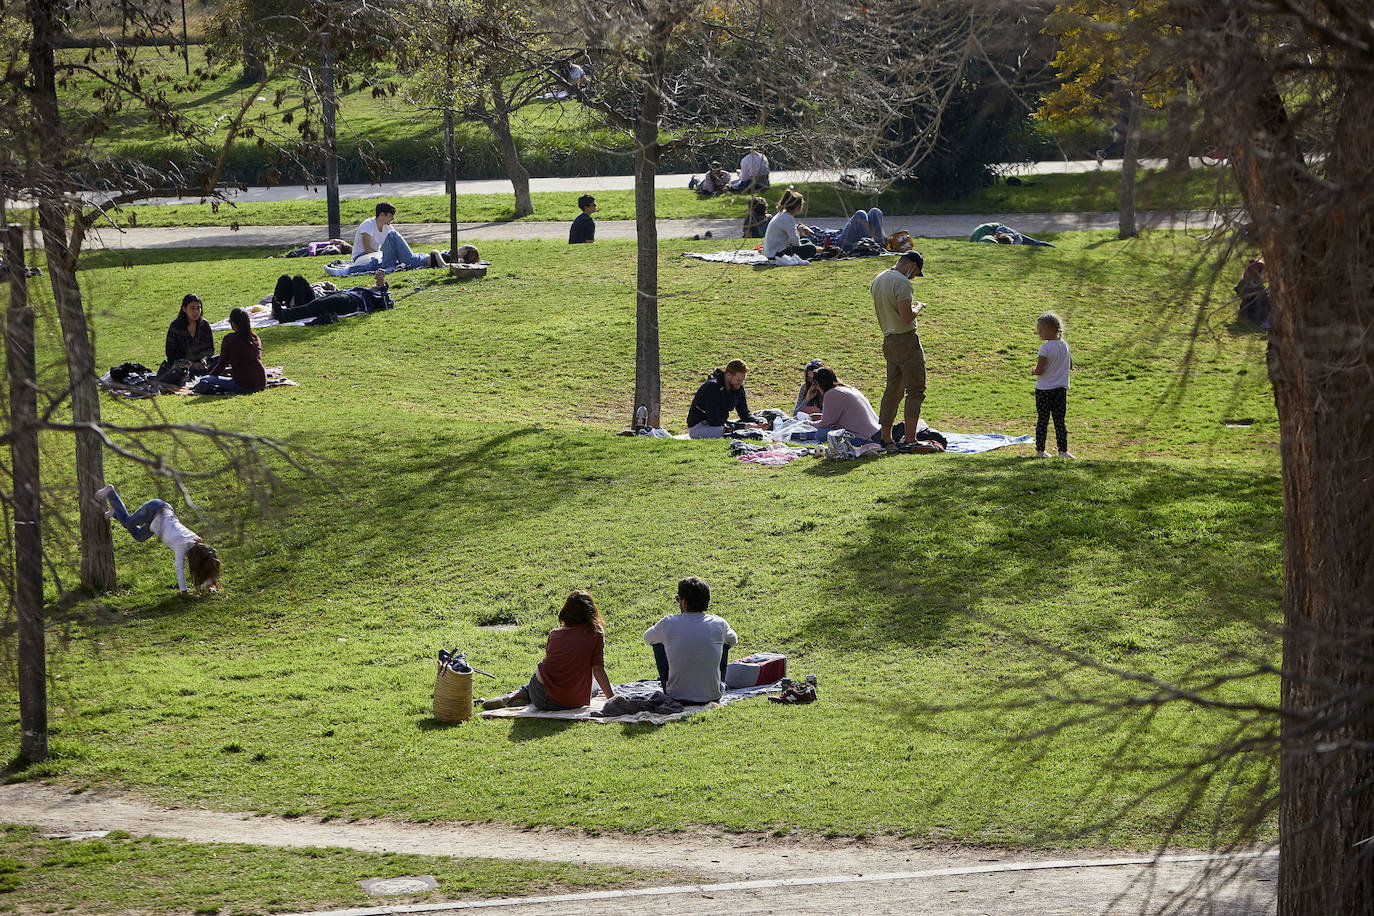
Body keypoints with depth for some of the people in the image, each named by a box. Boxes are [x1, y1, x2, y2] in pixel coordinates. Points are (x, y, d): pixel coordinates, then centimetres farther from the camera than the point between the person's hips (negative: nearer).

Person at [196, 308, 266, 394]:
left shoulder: (229, 338, -4)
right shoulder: (256, 338, 12)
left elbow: (221, 365, 2)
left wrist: (209, 376, 21)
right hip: (262, 384, 4)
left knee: (204, 380, 5)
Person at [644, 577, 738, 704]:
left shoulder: (668, 623, -12)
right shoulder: (719, 624, -8)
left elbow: (647, 637, 13)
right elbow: (733, 640, 19)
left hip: (676, 697, -1)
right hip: (713, 696, 1)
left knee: (657, 642, 20)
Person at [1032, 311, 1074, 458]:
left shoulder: (1045, 348, -17)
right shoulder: (1065, 345, 3)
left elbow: (1039, 370, -19)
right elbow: (1070, 365, 14)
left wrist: (1033, 371, 2)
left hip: (1044, 390, -5)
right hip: (1061, 389, 5)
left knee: (1042, 420, 4)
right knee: (1060, 421, 6)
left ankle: (1040, 450, 8)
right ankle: (1063, 450, 1)